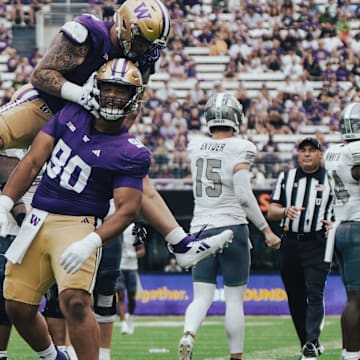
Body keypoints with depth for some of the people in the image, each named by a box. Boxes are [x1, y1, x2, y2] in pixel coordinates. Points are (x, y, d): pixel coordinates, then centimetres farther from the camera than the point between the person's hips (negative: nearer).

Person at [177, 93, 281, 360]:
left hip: (201, 228, 4)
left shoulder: (195, 147, 5)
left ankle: (188, 336, -25)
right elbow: (244, 195, -16)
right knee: (235, 298, 5)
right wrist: (267, 231, -10)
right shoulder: (240, 149, -10)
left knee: (202, 296, 3)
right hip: (232, 228, -4)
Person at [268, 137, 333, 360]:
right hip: (290, 243, 3)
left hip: (318, 243, -3)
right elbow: (271, 212, 10)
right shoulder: (286, 178, 14)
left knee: (314, 293, -15)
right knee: (295, 297, 5)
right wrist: (285, 211, -12)